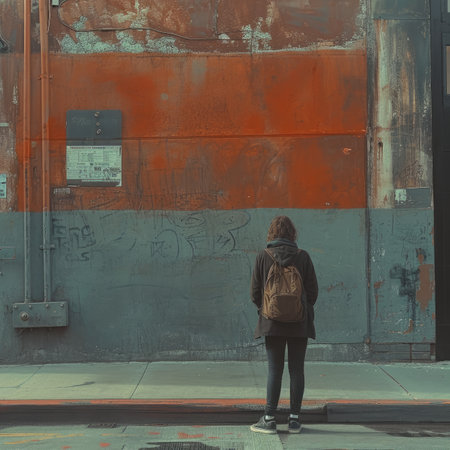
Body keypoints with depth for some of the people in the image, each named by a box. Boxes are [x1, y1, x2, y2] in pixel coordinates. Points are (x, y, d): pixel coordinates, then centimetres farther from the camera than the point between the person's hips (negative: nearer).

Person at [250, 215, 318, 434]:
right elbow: (313, 290, 0)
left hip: (272, 323, 0)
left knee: (274, 370, 4)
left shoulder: (263, 256, -4)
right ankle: (294, 419, 10)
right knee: (296, 370, 6)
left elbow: (255, 291, -1)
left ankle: (269, 418, 4)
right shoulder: (303, 257, -3)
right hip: (299, 324, 0)